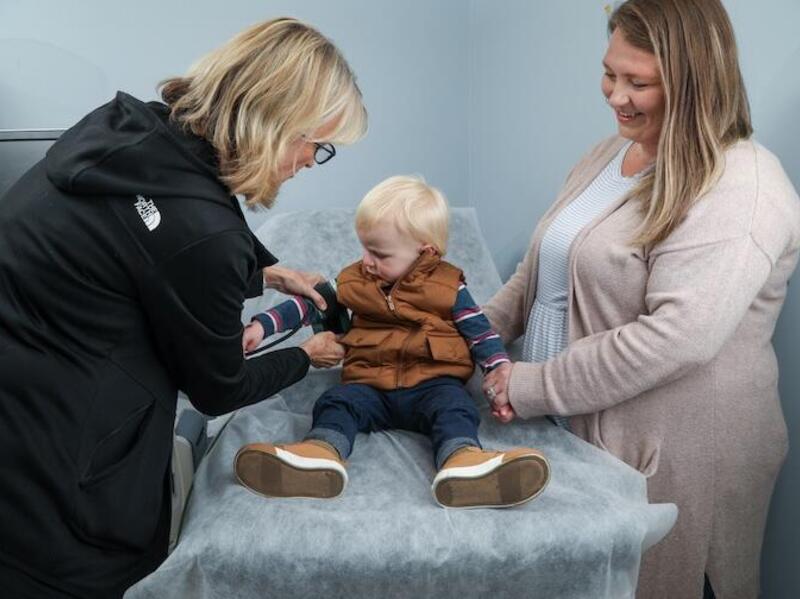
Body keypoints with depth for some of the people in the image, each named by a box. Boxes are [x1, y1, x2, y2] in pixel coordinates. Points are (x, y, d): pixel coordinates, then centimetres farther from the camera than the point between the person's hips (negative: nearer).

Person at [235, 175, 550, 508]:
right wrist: (263, 325, 6)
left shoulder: (447, 286, 4)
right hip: (370, 385, 3)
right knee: (337, 402, -26)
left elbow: (480, 332, 5)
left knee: (454, 405, -32)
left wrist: (502, 372, -10)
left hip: (431, 384, -2)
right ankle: (322, 451, -53)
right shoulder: (354, 281, 13)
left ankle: (462, 459, -59)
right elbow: (312, 304, 17)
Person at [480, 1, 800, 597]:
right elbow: (543, 269, 15)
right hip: (580, 430, 8)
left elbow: (678, 338, -30)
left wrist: (535, 388, -24)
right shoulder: (609, 153, 8)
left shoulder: (740, 190, -20)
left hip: (670, 457, -8)